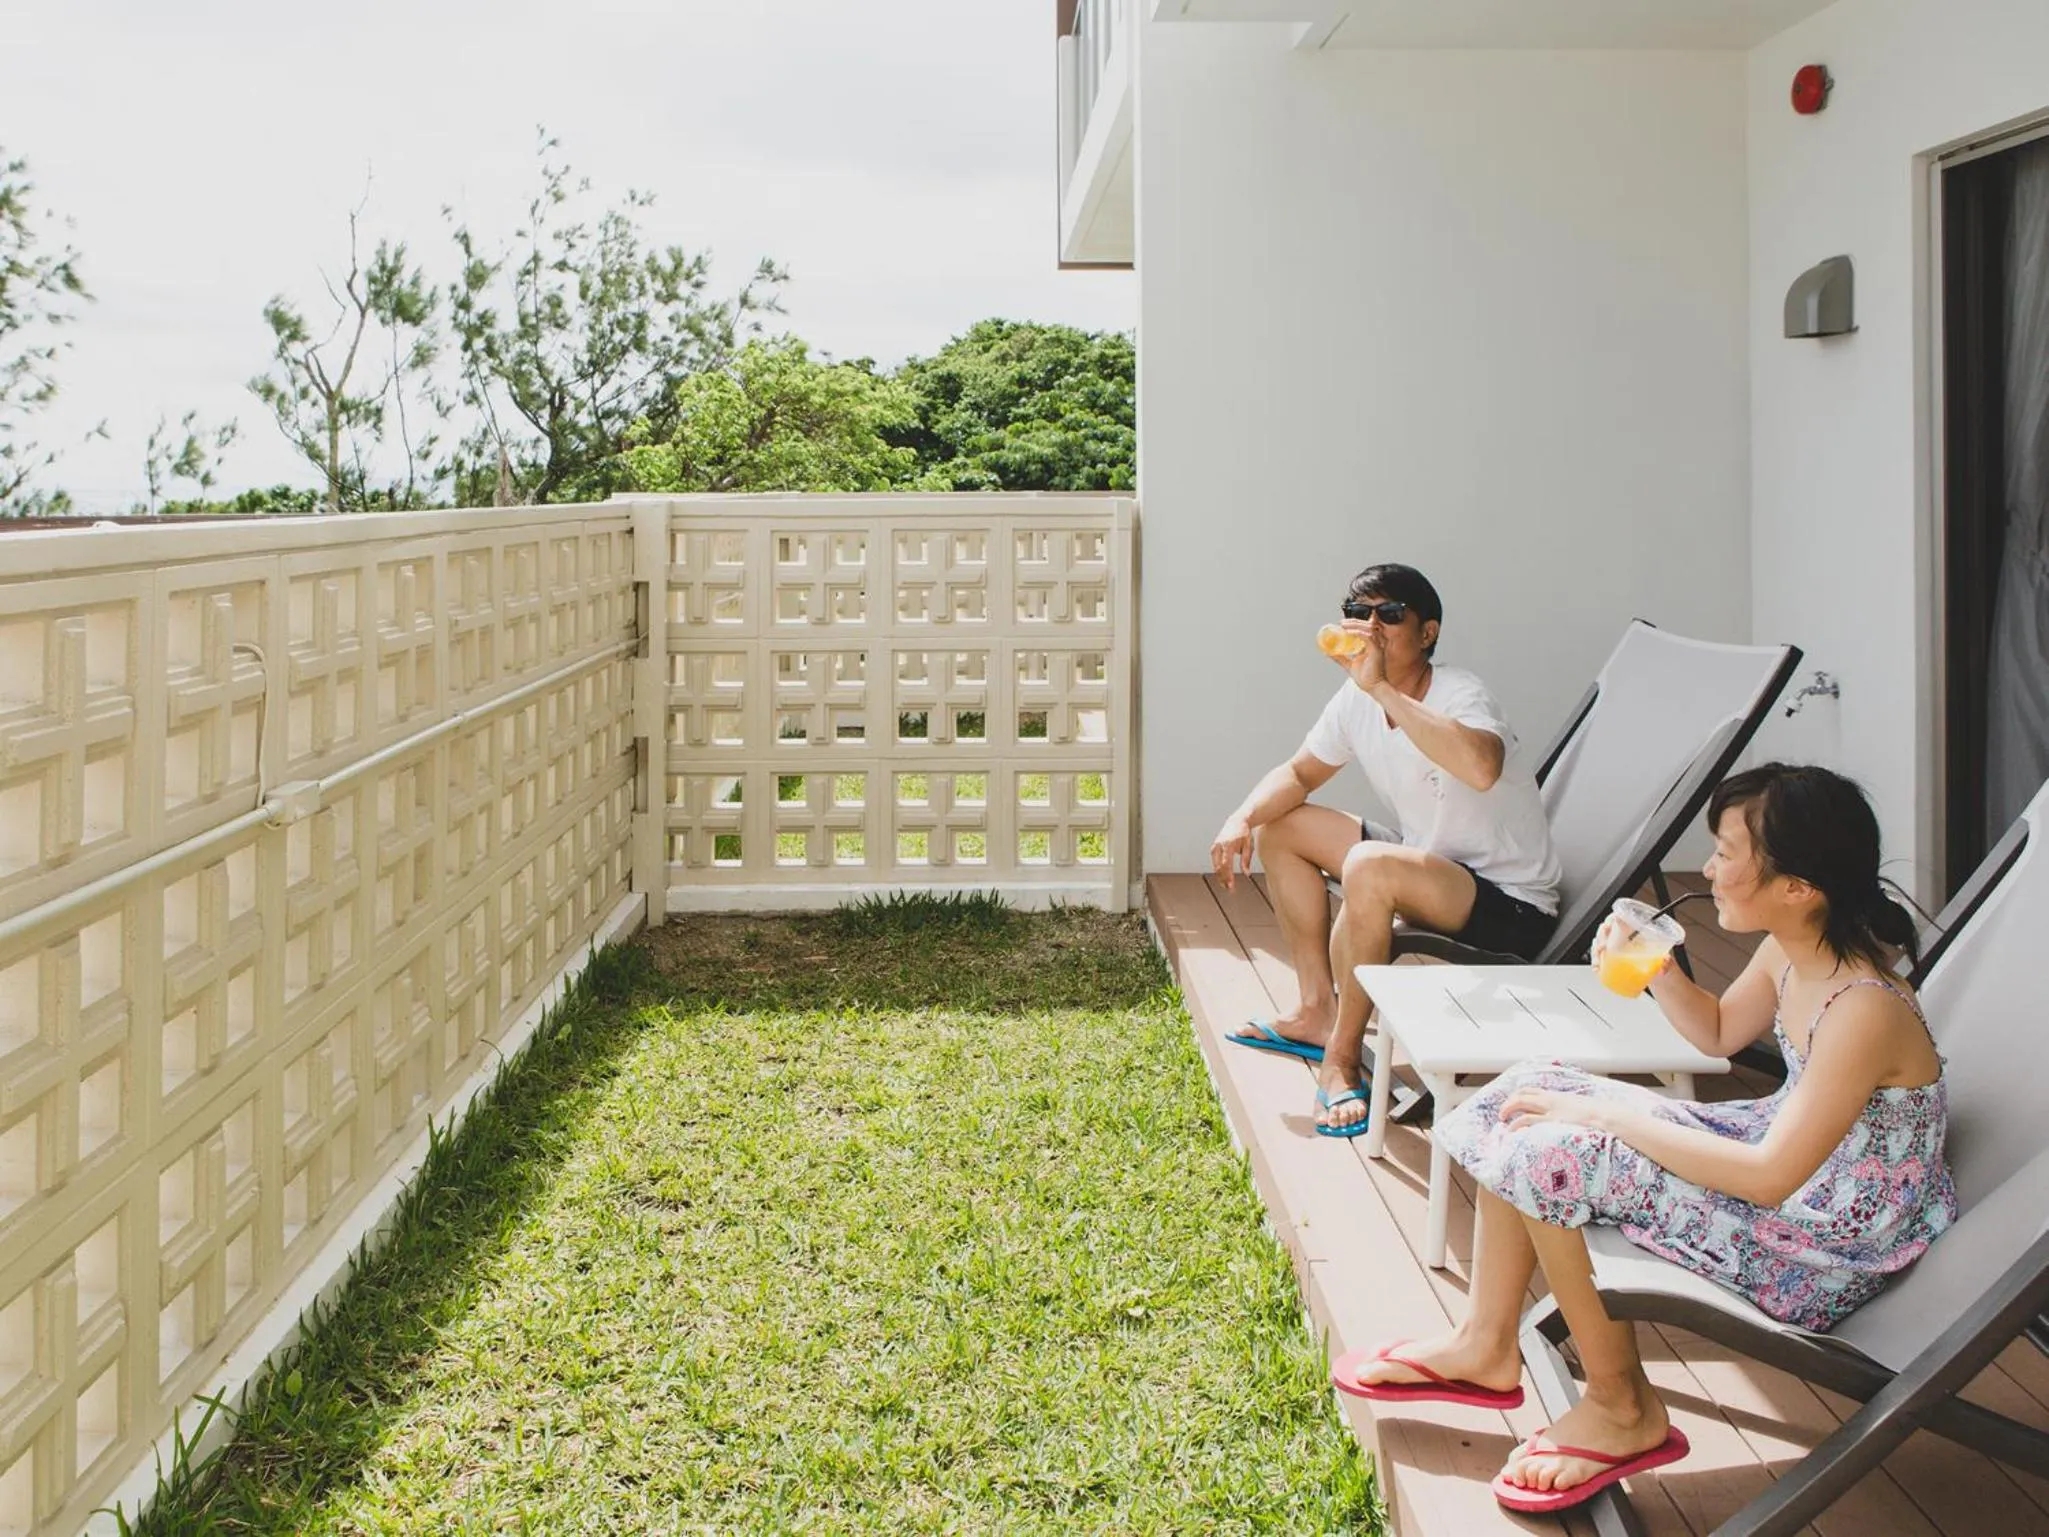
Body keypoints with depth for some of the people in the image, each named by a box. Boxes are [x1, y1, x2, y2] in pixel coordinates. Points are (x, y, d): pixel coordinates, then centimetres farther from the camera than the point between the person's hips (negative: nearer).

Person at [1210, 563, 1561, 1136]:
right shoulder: (1356, 701, -1)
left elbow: (1481, 768, -48)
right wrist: (1243, 818, -8)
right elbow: (1299, 773, 13)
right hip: (1431, 865, 9)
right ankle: (1318, 1011, 14)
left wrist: (1382, 688, -44)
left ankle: (1342, 1060, -18)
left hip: (1512, 907, -9)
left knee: (1370, 867, -36)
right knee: (1280, 826, 9)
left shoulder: (1460, 695, -24)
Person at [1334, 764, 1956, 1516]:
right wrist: (1655, 970, -5)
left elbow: (1771, 1175, -31)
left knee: (1552, 1151, -23)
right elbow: (1721, 1031, 17)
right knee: (1526, 1092, 2)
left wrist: (1602, 1114, -26)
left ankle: (1621, 1410, -2)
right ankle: (1486, 1347, 14)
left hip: (1829, 1253, -9)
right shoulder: (1788, 950, -4)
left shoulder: (1865, 1010, -30)